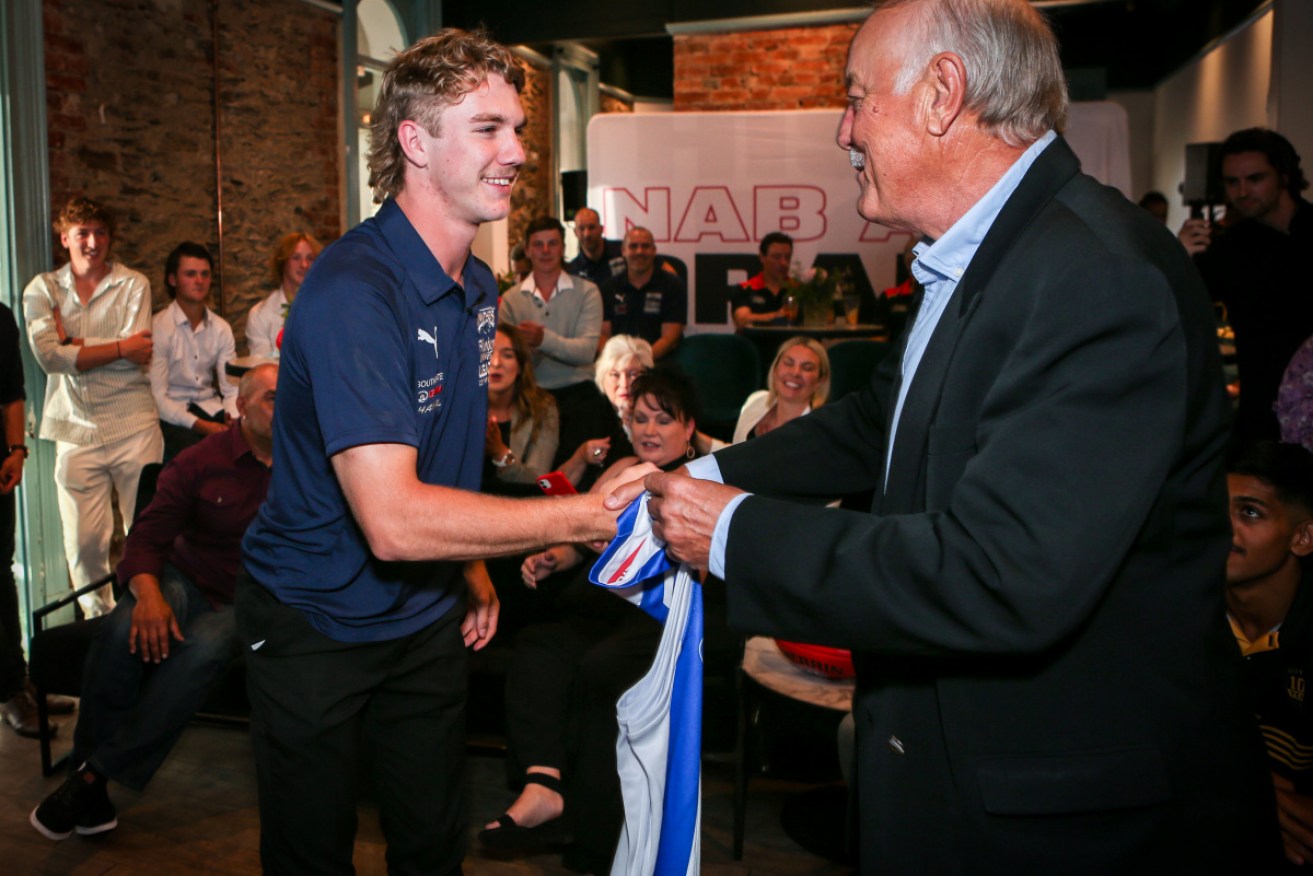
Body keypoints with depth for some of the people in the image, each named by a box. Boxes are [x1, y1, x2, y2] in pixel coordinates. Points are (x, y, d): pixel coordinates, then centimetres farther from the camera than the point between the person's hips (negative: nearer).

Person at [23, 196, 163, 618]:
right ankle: (99, 619, 19)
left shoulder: (133, 285, 4)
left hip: (134, 427, -1)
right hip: (76, 432, 1)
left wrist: (72, 341, -6)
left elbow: (138, 354, -10)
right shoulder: (42, 290, 8)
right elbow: (49, 357, -8)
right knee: (83, 541, 2)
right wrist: (119, 348, -9)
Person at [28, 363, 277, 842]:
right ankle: (86, 765, -19)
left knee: (203, 647, -34)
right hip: (187, 580, 1)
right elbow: (148, 534, -4)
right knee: (124, 630, -31)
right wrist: (148, 592, -23)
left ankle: (94, 777, -26)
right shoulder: (201, 461, 0)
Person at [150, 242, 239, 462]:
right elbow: (157, 396, -12)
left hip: (210, 407, 4)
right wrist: (199, 425, -23)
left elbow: (231, 387, 3)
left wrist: (233, 417, -19)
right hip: (172, 414, -4)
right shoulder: (157, 327, -6)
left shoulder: (221, 328, 8)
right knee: (191, 446, -34)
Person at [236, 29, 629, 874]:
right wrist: (587, 515, -36)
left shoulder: (479, 286, 2)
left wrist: (473, 571, 11)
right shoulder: (353, 290, -28)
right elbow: (392, 519, -37)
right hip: (316, 622, -7)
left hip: (427, 615, 7)